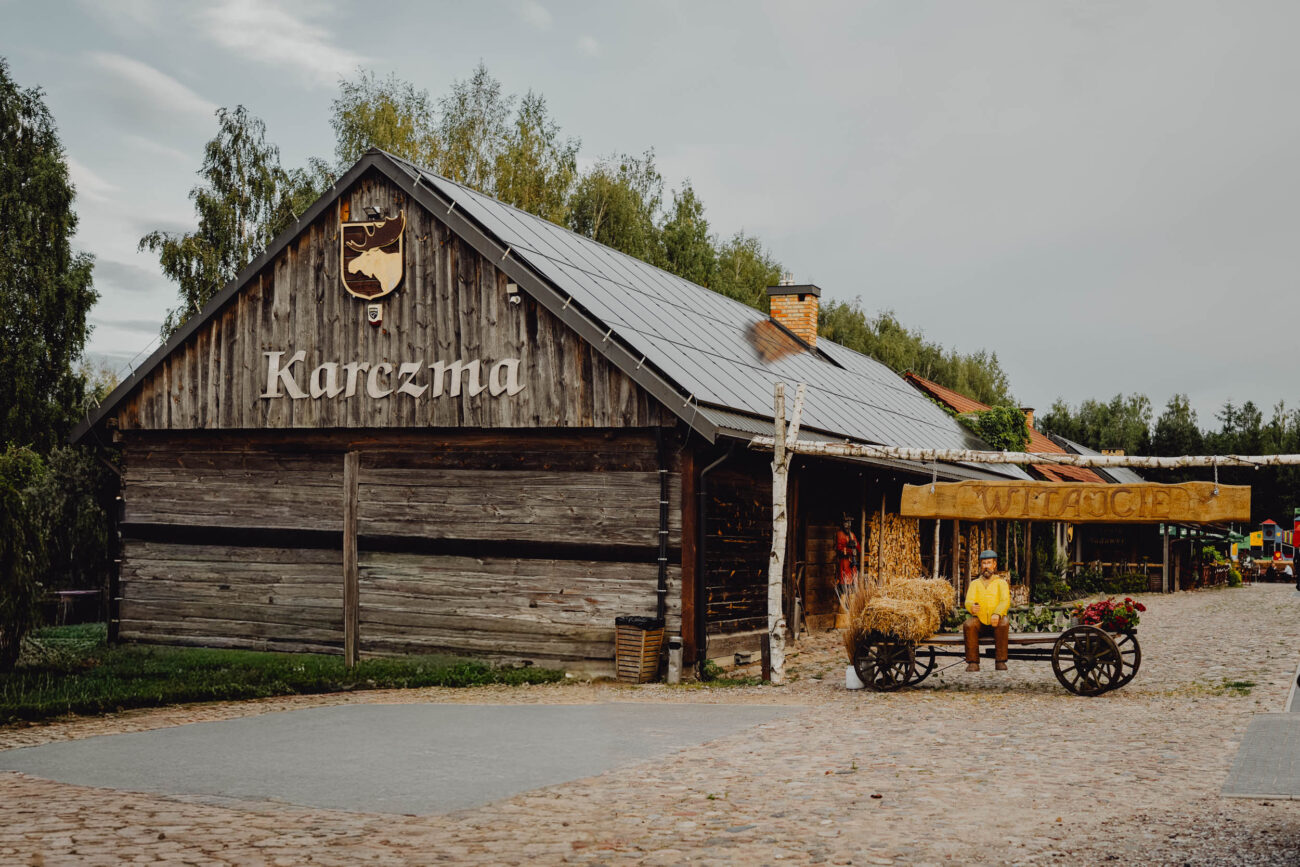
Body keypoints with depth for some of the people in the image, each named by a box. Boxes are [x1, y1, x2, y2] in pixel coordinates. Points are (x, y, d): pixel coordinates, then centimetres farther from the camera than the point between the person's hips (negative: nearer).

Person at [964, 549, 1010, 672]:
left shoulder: (1001, 583, 9)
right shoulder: (975, 584, 14)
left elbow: (1005, 601, -8)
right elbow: (968, 601, -2)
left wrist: (997, 613, -31)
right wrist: (972, 607, -29)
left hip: (996, 621, -1)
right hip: (980, 621, 1)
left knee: (1003, 624, -35)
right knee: (968, 625, -31)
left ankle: (1001, 661, -29)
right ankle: (973, 663, -30)